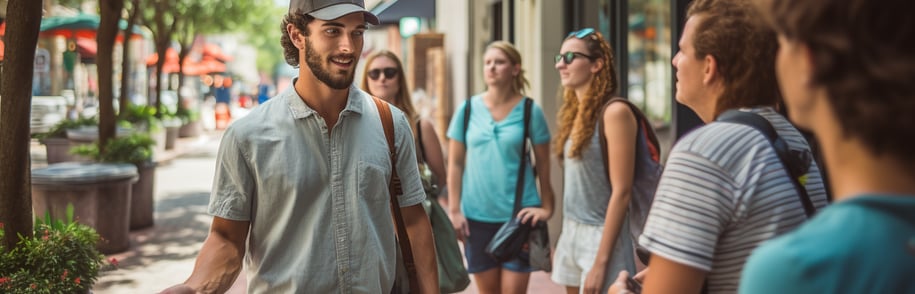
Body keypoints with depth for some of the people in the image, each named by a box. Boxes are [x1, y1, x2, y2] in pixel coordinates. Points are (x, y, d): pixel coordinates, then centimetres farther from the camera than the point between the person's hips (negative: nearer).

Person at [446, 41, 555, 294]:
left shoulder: (530, 111, -3)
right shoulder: (468, 109, 2)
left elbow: (543, 165, 2)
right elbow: (455, 163, 5)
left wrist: (547, 207, -2)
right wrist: (454, 210, 1)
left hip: (518, 214, -2)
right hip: (477, 215, 2)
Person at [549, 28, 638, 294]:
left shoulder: (614, 112, -14)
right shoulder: (575, 112, 9)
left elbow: (621, 192, -17)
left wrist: (601, 261, -19)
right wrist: (563, 239, 12)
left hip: (600, 235, -8)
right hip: (571, 232, 8)